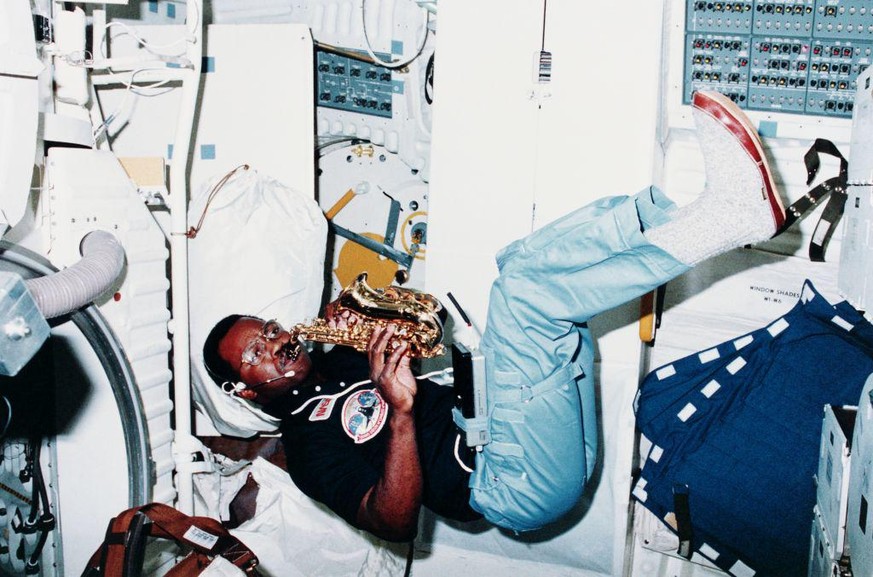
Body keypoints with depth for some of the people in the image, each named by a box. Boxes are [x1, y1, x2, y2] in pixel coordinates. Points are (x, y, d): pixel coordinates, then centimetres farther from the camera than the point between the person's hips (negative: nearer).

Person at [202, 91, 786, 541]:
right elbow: (395, 523, -13)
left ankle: (729, 199, -21)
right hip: (527, 487, -8)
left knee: (524, 266, -6)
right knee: (522, 290, -26)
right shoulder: (309, 441, 0)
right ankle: (723, 220, -27)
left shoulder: (343, 363, 25)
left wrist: (377, 324, 9)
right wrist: (401, 411, -26)